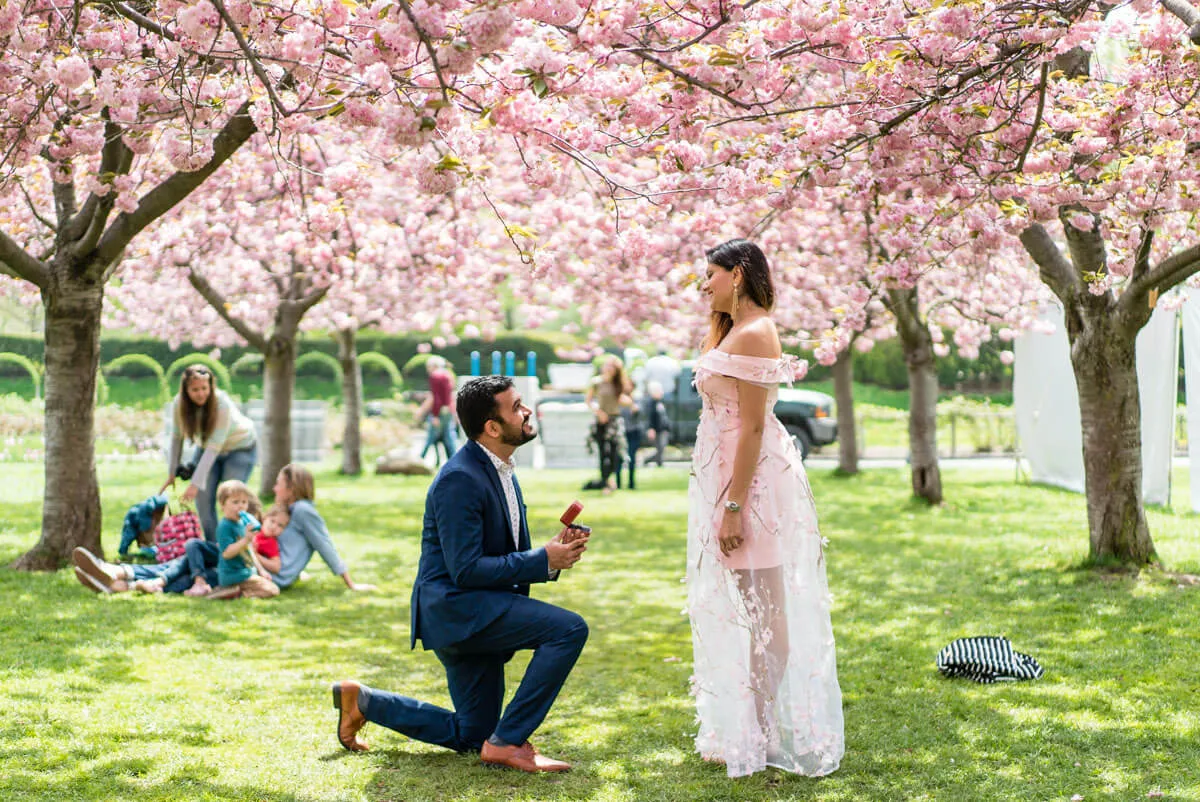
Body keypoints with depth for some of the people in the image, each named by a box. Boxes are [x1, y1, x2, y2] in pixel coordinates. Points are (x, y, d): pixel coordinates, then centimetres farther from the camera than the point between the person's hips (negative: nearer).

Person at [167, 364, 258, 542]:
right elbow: (177, 436, -8)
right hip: (206, 448, 4)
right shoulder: (180, 404, -20)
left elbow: (214, 446, -35)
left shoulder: (222, 404, -33)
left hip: (239, 447, -4)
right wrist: (172, 472, -5)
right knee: (203, 498, -7)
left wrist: (196, 483, -37)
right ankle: (211, 546, 4)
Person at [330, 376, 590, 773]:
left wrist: (554, 551, -2)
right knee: (570, 629, -24)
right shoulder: (460, 479, -19)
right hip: (454, 607, -10)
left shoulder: (502, 472, 12)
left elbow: (508, 556, 18)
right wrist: (542, 560, -20)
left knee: (471, 736, 16)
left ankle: (363, 700, 25)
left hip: (477, 613, 10)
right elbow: (466, 570, -23)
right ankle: (507, 741, -17)